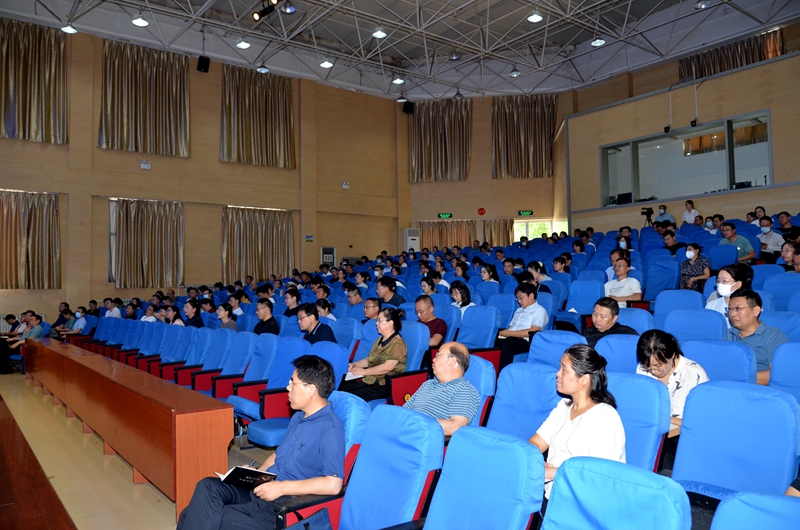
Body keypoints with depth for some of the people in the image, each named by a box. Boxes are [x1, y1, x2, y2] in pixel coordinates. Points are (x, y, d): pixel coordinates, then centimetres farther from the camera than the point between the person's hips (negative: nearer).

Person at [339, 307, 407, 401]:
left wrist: (363, 371, -15)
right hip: (369, 380, 9)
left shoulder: (397, 343, -12)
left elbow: (387, 367, -22)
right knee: (339, 388, -8)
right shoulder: (380, 340, 18)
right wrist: (355, 364, 7)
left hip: (385, 385, -9)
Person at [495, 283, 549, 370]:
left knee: (507, 345, -38)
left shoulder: (540, 311, 6)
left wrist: (509, 333, -11)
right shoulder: (519, 310, 30)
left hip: (524, 342, -6)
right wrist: (503, 332, -1)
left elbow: (532, 332, -7)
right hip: (510, 338, 6)